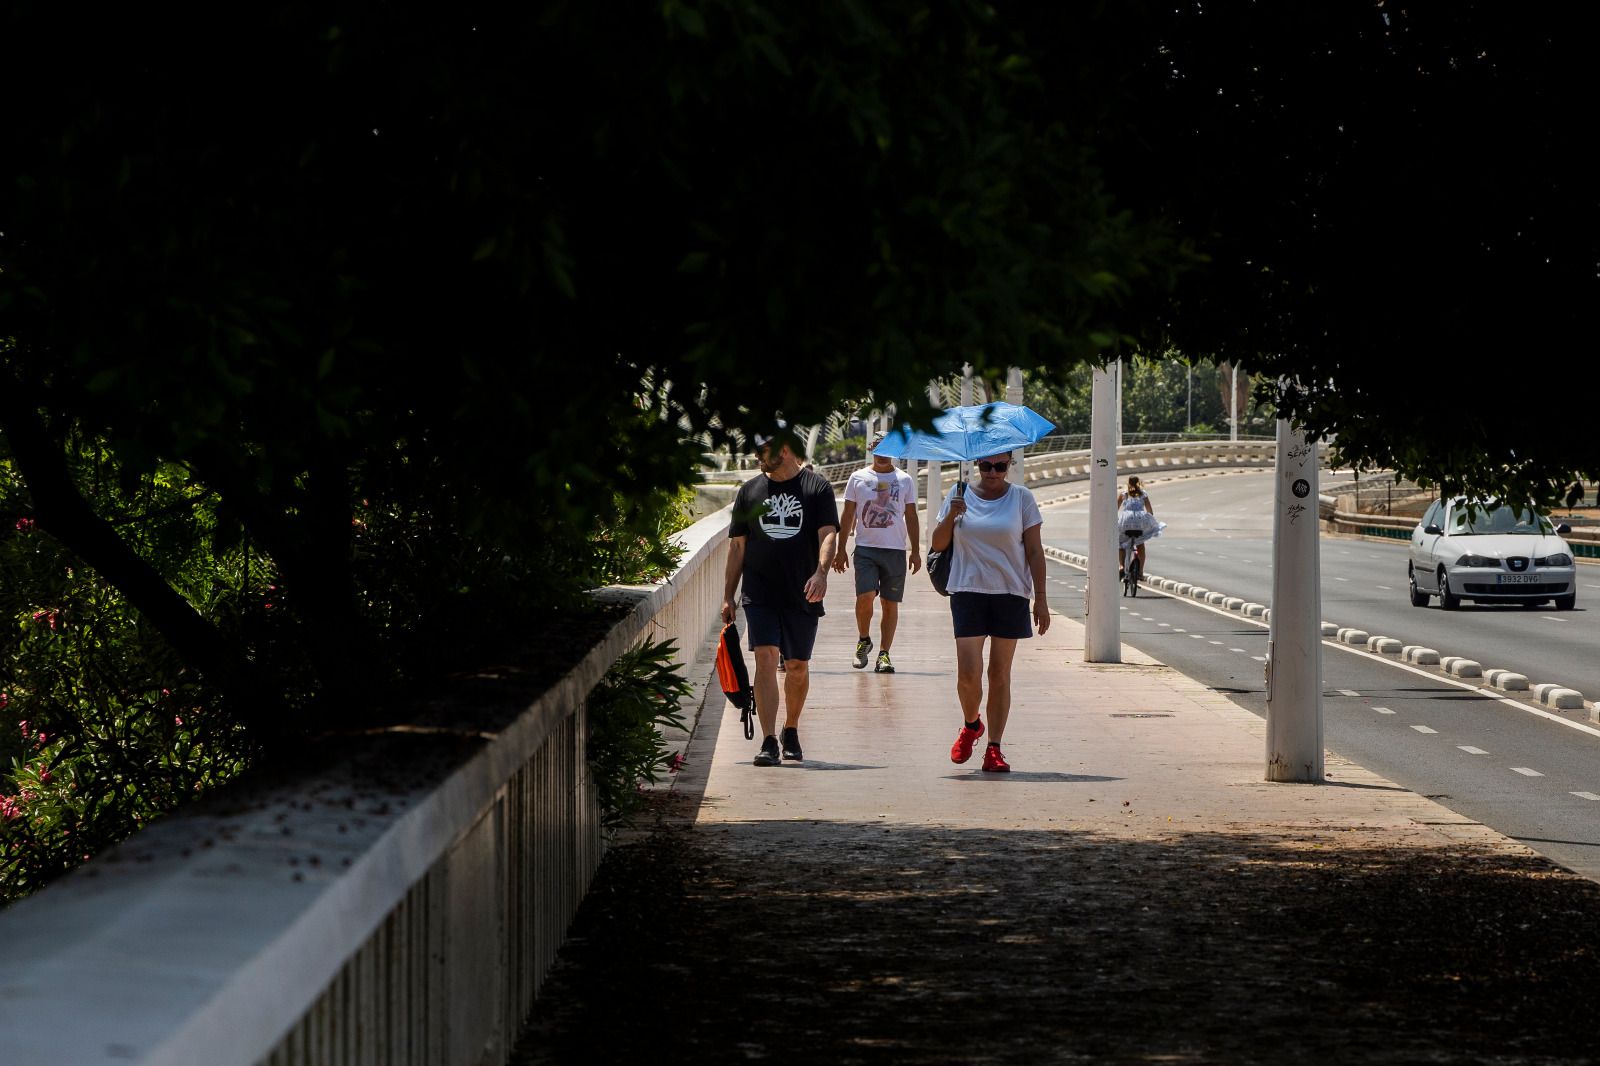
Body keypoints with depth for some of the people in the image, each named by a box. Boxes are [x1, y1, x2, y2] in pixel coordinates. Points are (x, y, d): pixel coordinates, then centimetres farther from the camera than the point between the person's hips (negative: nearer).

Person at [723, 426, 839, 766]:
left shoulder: (817, 487, 3)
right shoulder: (750, 490, 11)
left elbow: (828, 534, -8)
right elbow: (737, 546, 13)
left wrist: (821, 572, -26)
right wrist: (728, 596, 10)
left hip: (801, 596, -1)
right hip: (760, 594, 1)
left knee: (798, 665, 9)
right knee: (765, 658, -14)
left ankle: (791, 730, 32)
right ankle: (768, 742, -17)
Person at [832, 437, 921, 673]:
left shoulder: (905, 480, 10)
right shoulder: (858, 478, 8)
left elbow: (911, 517, 12)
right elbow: (848, 516, 11)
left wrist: (916, 552, 6)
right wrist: (841, 549, 5)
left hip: (895, 550, 1)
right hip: (865, 548, -1)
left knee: (890, 603, 0)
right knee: (865, 596, -17)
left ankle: (884, 654, 6)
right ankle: (863, 640, 7)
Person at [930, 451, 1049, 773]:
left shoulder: (1021, 498, 3)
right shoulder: (959, 497, 6)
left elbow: (1034, 551, 4)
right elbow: (937, 545, 7)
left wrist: (1041, 598, -1)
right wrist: (951, 515, -11)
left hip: (1011, 593, 0)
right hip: (969, 590, 0)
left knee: (1000, 674, 2)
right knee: (968, 673, -9)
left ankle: (994, 748, 8)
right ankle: (971, 725, 20)